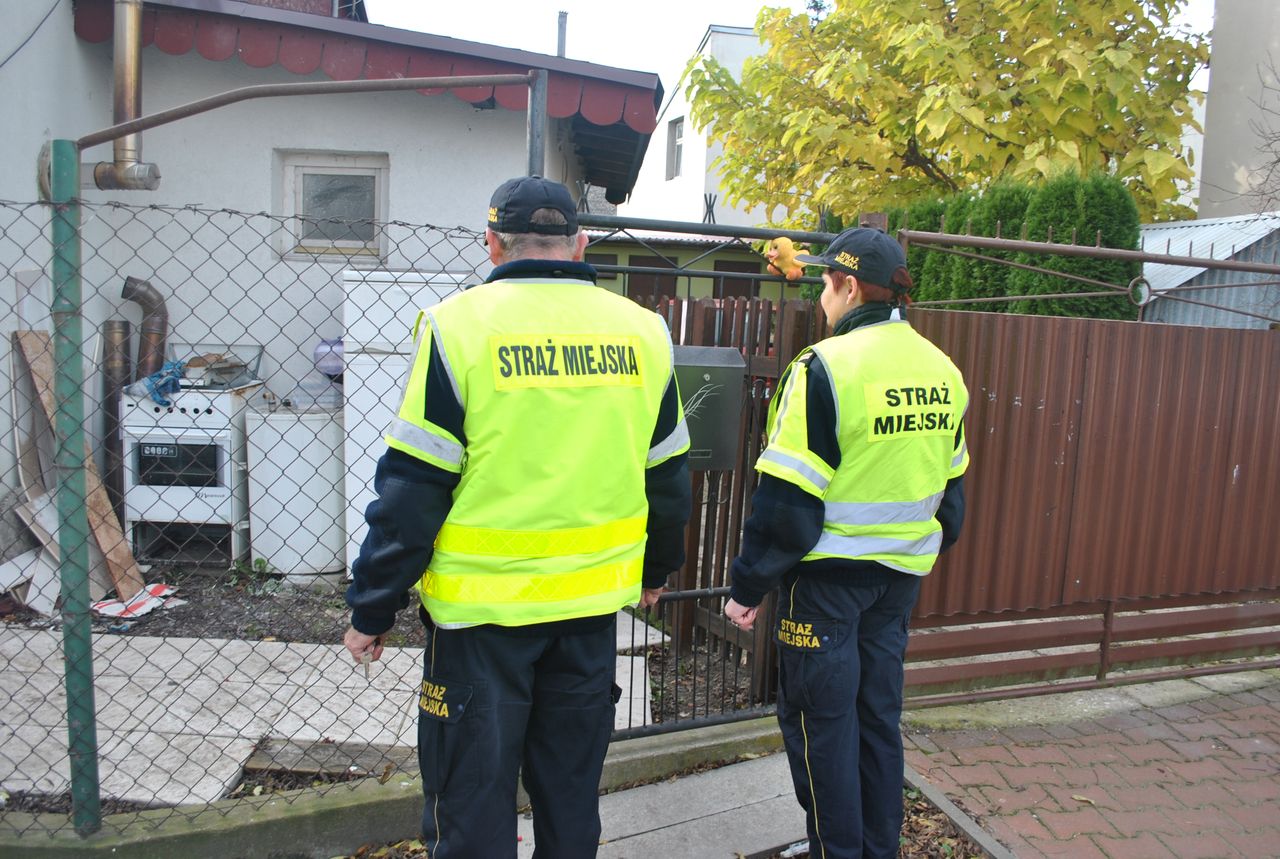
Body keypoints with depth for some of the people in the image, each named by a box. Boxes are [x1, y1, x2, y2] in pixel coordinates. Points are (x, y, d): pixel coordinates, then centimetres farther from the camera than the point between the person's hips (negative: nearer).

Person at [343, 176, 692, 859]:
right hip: (594, 601, 4)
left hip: (483, 604, -4)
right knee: (572, 800, 20)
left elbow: (413, 485, -10)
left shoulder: (461, 324, -10)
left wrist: (372, 608, 0)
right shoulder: (643, 331, 3)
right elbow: (668, 472, 11)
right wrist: (658, 568, 25)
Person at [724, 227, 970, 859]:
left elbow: (786, 499, -19)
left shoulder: (825, 367, -18)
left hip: (827, 572, -7)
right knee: (878, 715, 18)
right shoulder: (943, 372, 5)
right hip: (903, 573, 7)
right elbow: (950, 486, 15)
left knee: (819, 719, 8)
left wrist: (749, 586, -11)